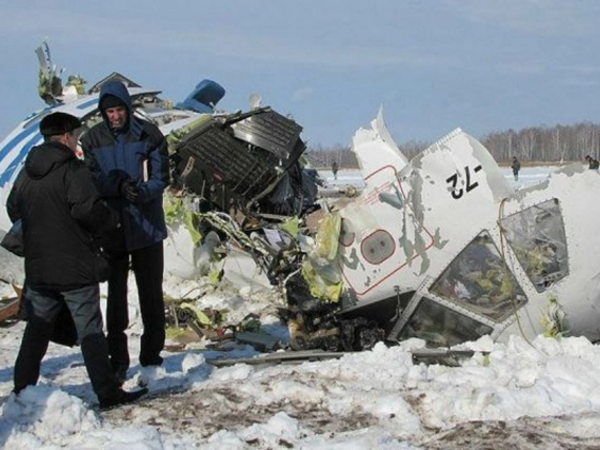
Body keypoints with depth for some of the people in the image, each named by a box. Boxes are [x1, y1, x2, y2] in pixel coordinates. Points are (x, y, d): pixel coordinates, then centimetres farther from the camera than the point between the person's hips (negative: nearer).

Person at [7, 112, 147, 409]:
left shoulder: (27, 172, 10)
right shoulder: (73, 169, -13)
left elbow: (13, 209, 17)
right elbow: (87, 209, -21)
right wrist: (112, 219, -3)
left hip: (37, 268, 6)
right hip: (75, 267, -6)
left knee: (37, 329, 15)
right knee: (90, 330, -3)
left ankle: (22, 390, 18)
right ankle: (108, 393, -1)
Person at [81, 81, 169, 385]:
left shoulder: (149, 135, -3)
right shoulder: (92, 139, 1)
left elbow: (161, 178, -6)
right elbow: (93, 181, -6)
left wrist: (142, 192, -27)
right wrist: (119, 185, -25)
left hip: (147, 227, -1)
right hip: (111, 228, 1)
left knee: (151, 293, 8)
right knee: (115, 295, 5)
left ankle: (152, 355, 21)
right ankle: (118, 360, 11)